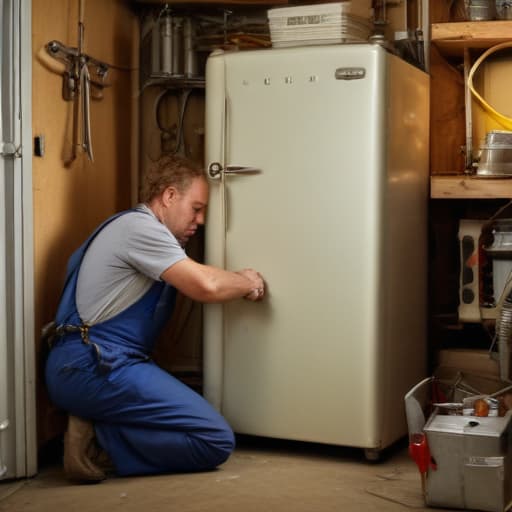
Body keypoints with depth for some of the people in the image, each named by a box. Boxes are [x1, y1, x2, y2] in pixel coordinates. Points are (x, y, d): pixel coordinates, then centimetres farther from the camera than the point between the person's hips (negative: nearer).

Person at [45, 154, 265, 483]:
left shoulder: (141, 232, 24)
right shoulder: (139, 225, -9)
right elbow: (205, 286, -19)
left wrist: (239, 282, 11)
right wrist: (248, 284, 0)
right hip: (95, 367, -11)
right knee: (217, 440, -13)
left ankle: (97, 429, 2)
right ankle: (99, 441, -12)